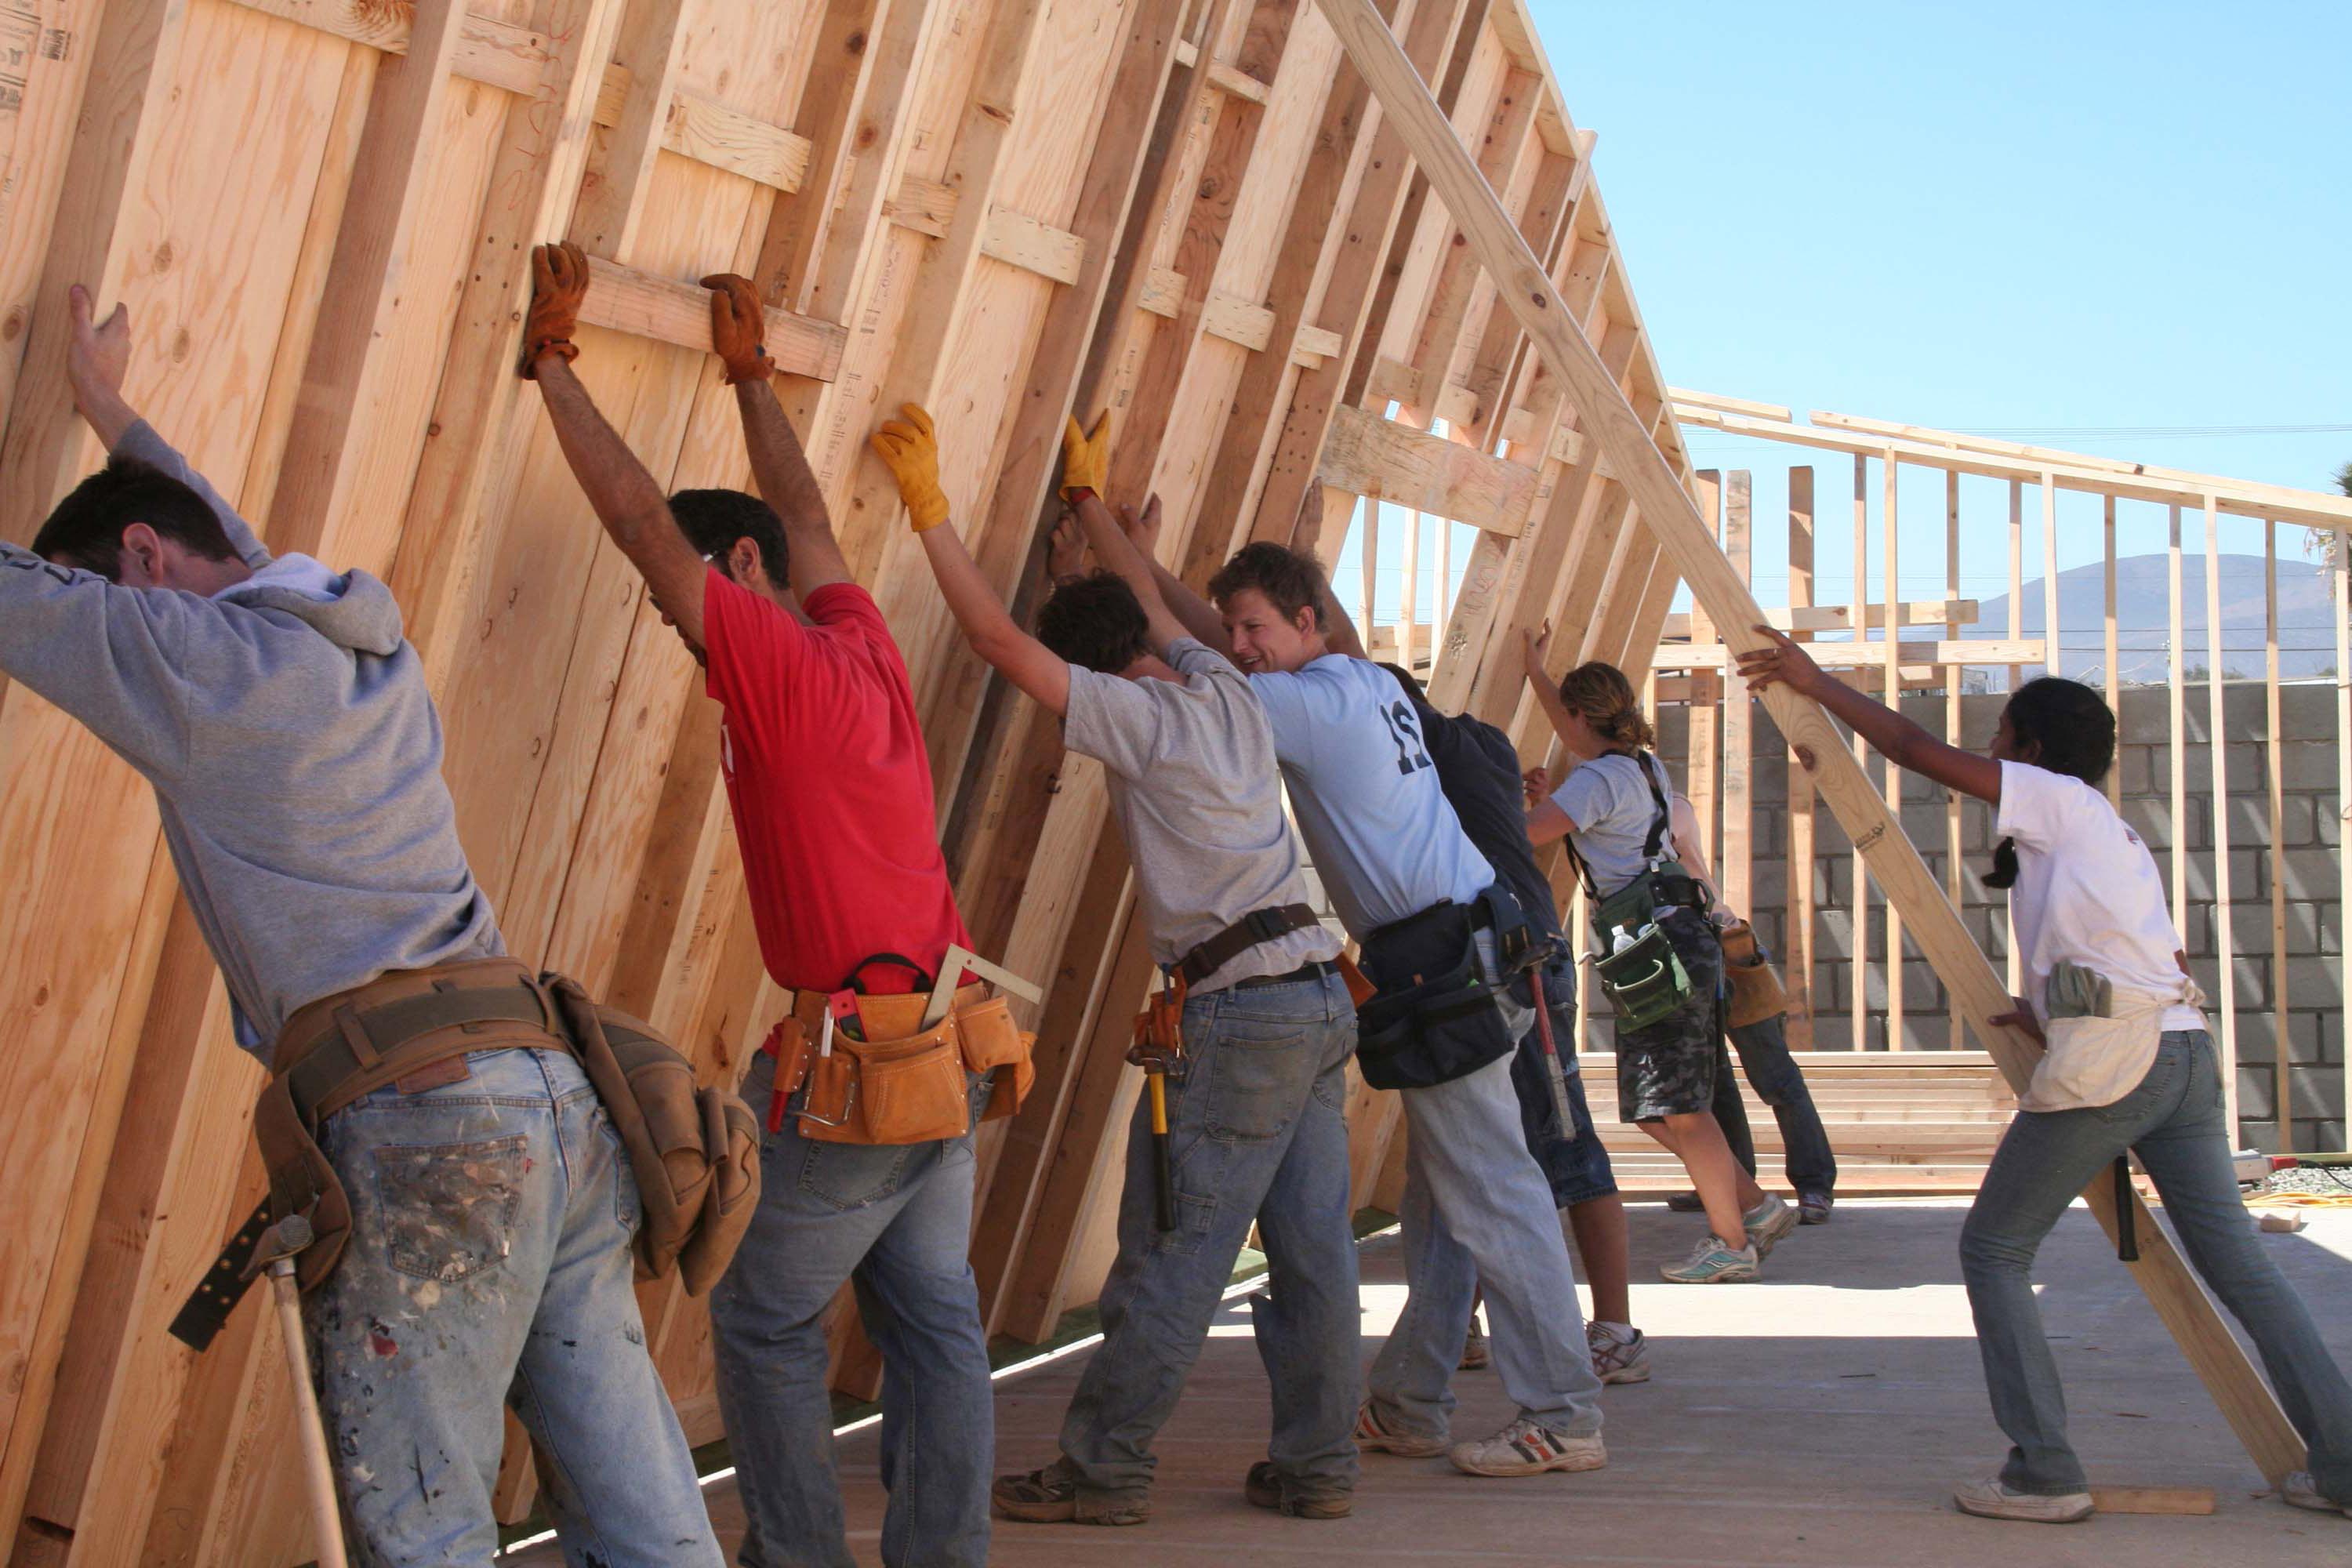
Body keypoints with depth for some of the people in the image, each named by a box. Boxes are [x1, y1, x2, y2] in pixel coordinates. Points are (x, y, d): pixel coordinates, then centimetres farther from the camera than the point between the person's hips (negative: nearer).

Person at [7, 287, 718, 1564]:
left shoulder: (201, 660, -3)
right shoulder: (361, 639, 21)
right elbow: (239, 551, 42)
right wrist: (110, 412, 54)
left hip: (415, 1124, -8)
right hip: (561, 1101, 8)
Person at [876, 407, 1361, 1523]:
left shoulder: (1138, 719, -10)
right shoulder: (1224, 693, 11)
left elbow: (1001, 640, -11)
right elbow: (1146, 603, 30)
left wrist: (929, 509, -5)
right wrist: (1089, 499, 41)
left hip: (1240, 1014, -8)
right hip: (1320, 998, 8)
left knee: (1171, 1257, -3)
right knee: (1311, 1249, 9)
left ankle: (1102, 1468, 3)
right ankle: (1315, 1463, 14)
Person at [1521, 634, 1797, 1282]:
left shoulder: (1601, 779, -12)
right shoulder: (1641, 765, 16)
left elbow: (1525, 833, -22)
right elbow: (1581, 739, 37)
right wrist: (1535, 671, 41)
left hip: (1662, 948, -10)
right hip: (1673, 943, 10)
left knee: (1679, 1107, -4)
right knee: (1657, 1108, 14)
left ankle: (1731, 1243, 1)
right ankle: (1757, 1207, 17)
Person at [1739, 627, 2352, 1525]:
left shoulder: (2059, 801, 4)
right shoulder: (2119, 840, 26)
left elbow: (1920, 752, 0)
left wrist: (1816, 683, 8)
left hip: (2107, 1062, -8)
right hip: (2186, 1054, 8)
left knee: (1993, 1250, 3)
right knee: (2235, 1258, 10)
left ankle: (2045, 1475, -3)